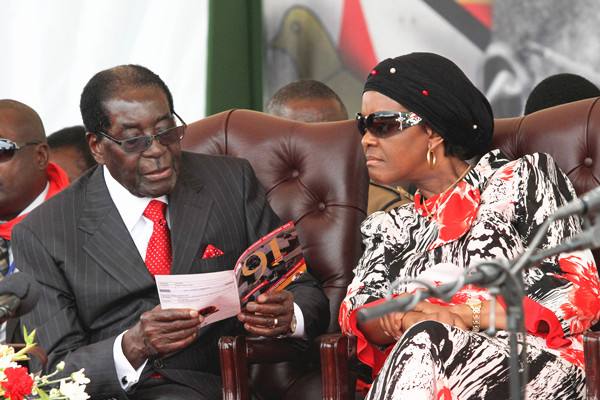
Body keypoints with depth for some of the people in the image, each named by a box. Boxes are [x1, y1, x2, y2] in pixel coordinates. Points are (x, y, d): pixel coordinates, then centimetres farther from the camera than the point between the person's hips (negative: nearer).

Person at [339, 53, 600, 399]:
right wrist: (403, 321, -15)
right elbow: (356, 315, 9)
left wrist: (465, 314, -11)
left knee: (426, 345, -34)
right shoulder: (390, 228, 25)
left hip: (531, 361, -3)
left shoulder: (523, 180, 10)